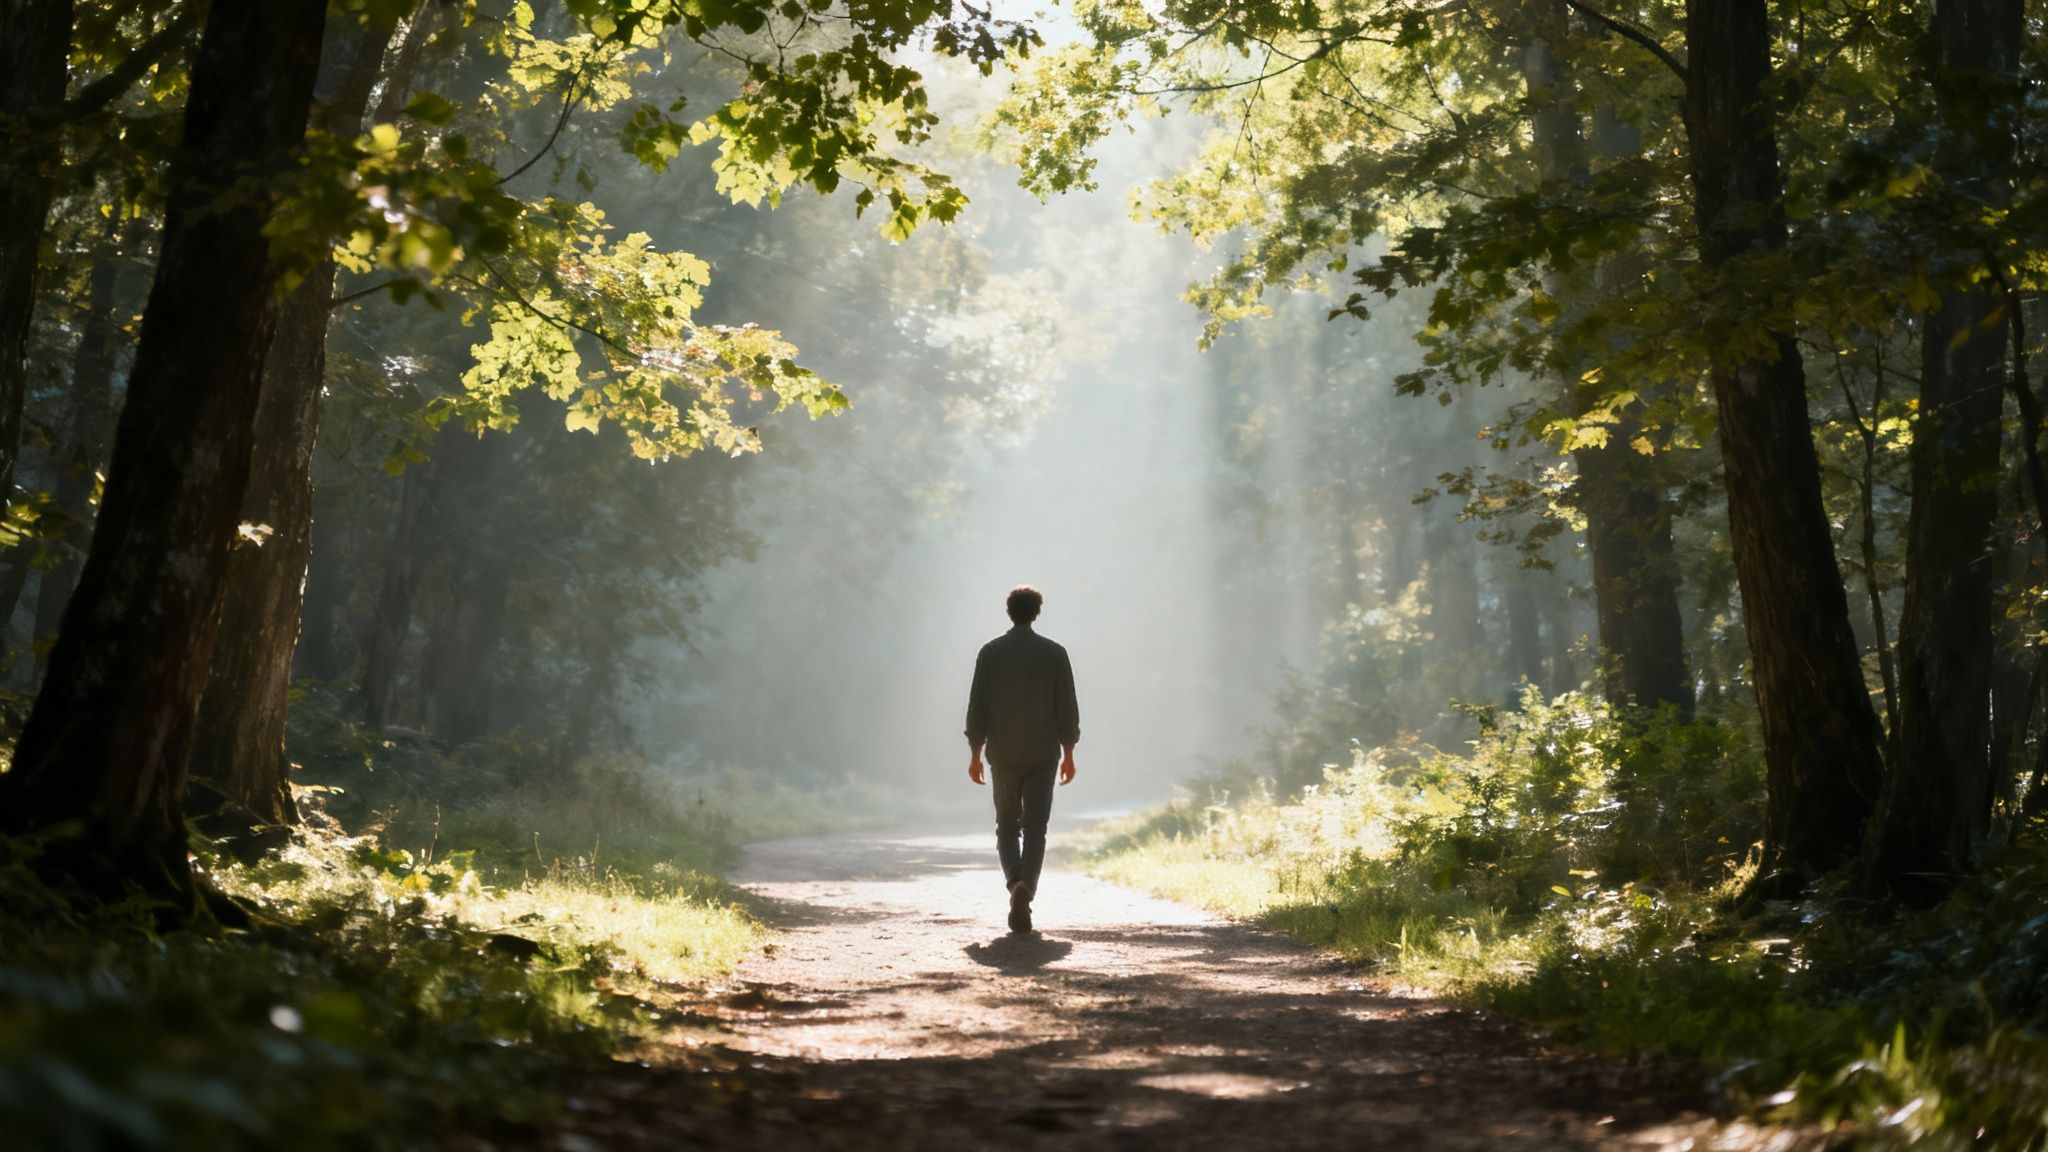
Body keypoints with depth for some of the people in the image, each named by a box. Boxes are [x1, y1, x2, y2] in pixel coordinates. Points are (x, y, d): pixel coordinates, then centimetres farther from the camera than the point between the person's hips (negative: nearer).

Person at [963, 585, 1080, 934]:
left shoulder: (991, 652, -1)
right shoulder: (1054, 653, -1)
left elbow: (977, 707, -2)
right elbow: (1067, 709, -1)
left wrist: (975, 754, 5)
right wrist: (1068, 754, 8)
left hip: (1002, 754, 1)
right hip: (1042, 754, -1)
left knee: (1007, 826, 15)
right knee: (1035, 829, -1)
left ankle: (1015, 882, -4)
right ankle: (1025, 889, -20)